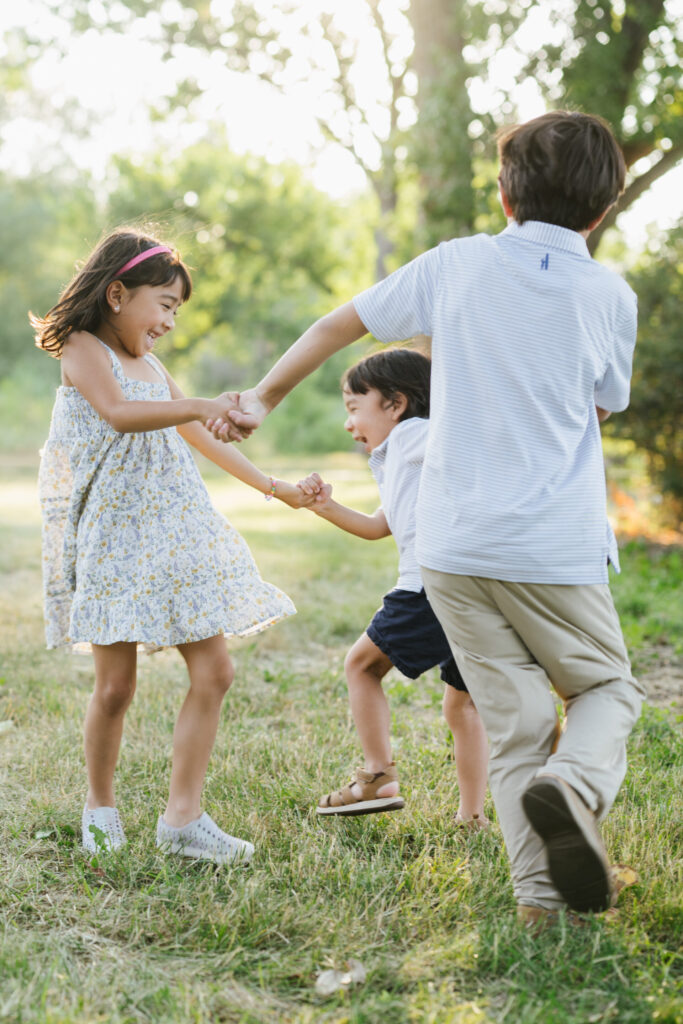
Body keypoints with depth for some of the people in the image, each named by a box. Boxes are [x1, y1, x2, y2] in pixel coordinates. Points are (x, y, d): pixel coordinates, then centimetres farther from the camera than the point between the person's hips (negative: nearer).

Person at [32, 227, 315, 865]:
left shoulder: (151, 368, 19)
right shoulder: (83, 349, -3)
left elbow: (201, 439, 29)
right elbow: (117, 414, -23)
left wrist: (273, 487, 32)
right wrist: (200, 406, -36)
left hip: (171, 533, 7)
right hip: (111, 536, -7)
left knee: (214, 672, -1)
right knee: (116, 684, -5)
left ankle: (182, 818, 5)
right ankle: (100, 808, 18)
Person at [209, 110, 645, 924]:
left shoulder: (456, 264, 4)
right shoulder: (610, 295, 1)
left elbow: (338, 324, 10)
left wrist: (263, 398, 20)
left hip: (453, 544, 2)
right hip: (556, 548, -2)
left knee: (512, 719, 9)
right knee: (606, 688, 15)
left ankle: (539, 893, 1)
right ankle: (573, 784, -16)